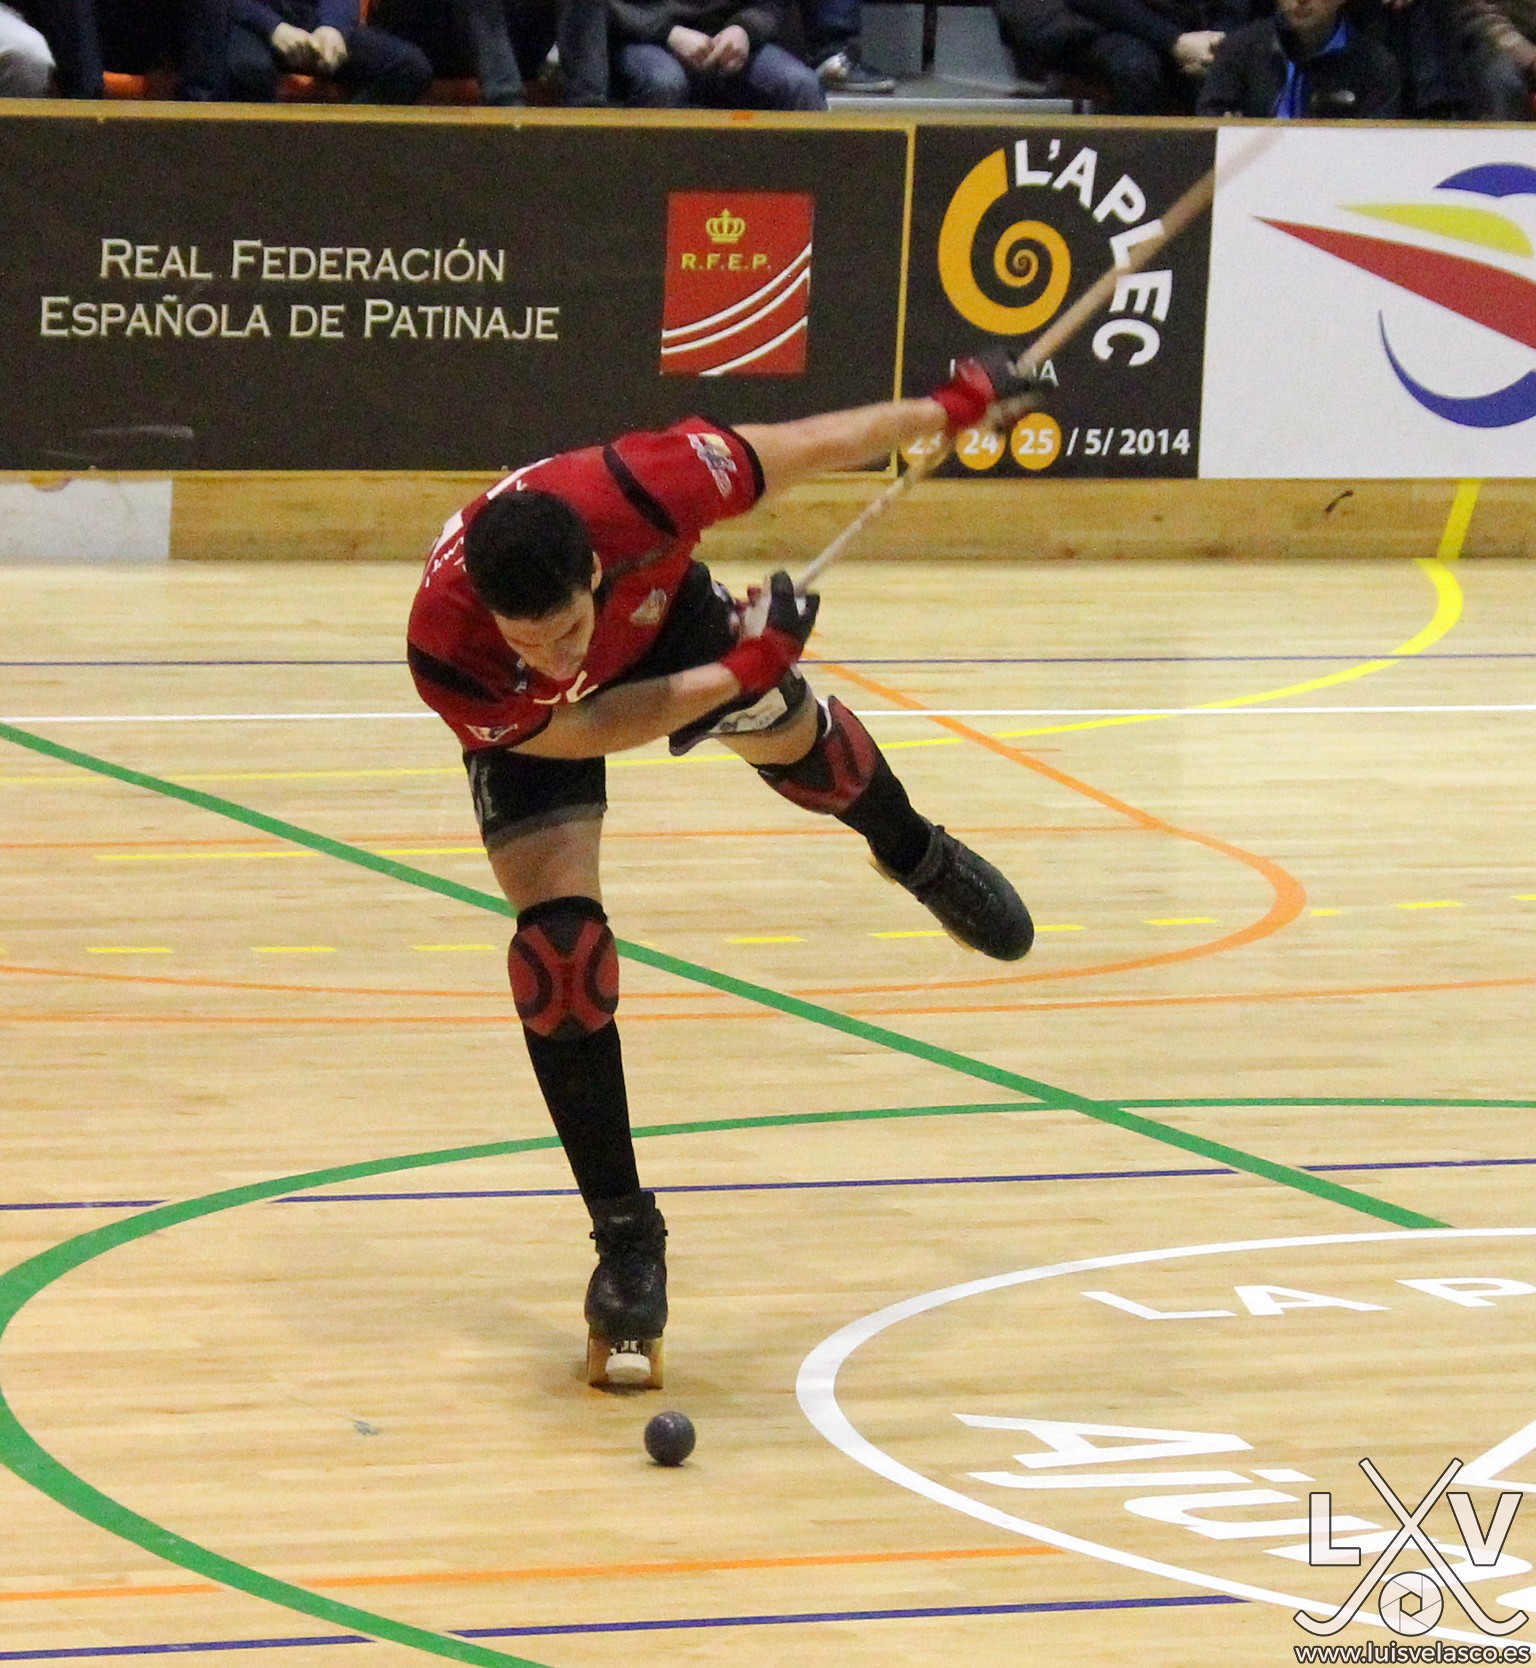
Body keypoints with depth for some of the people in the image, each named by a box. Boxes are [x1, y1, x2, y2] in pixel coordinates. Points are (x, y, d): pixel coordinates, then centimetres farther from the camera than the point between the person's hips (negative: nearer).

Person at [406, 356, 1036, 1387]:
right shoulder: (447, 651, -45)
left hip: (663, 618, 2)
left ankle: (918, 856, 65)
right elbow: (582, 730, -29)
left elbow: (797, 451, -27)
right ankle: (627, 1241, -2)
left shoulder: (637, 491, -45)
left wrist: (947, 410, -14)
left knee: (797, 738, 25)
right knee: (561, 944, -15)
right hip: (530, 724, -2)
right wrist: (737, 673, -33)